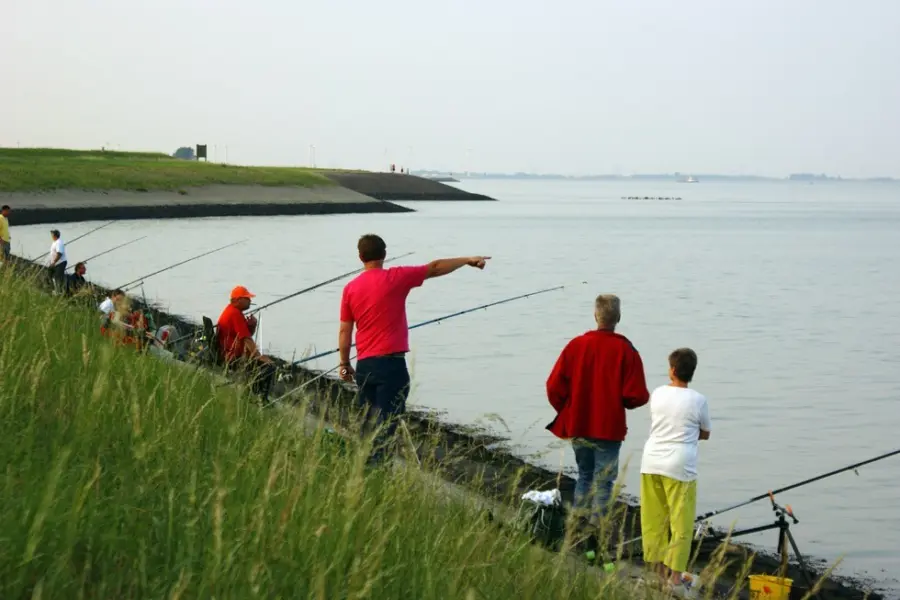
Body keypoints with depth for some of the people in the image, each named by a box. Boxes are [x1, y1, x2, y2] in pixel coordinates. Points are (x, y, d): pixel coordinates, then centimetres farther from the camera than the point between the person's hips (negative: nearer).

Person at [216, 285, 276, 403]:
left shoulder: (231, 311, 15)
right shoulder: (235, 314, -19)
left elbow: (248, 334, 18)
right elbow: (247, 339, -22)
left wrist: (252, 326, -4)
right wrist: (260, 357, -20)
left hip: (228, 355, 11)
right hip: (233, 358, -11)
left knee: (267, 361, 21)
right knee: (268, 366, -18)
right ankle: (261, 399, -13)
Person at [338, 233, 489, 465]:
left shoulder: (350, 288, 6)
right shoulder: (395, 278, -5)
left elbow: (344, 331, 8)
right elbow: (435, 268, 1)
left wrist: (345, 364, 16)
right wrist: (468, 260, 11)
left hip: (364, 365, 5)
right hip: (391, 363, -5)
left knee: (368, 422, 15)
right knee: (386, 423, -6)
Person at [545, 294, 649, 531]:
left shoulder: (576, 345, -4)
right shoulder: (626, 351, -11)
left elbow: (554, 386, -4)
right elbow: (637, 396, -14)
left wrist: (567, 412, 12)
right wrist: (620, 400, 8)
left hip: (578, 428, 4)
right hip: (609, 429, -3)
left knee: (585, 475, 20)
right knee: (604, 480, 4)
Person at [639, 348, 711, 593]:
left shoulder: (657, 394, 4)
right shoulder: (698, 400, -5)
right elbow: (705, 434, 9)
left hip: (651, 462, 4)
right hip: (680, 467, -4)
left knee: (654, 518, 11)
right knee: (680, 522, 3)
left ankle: (655, 567, 18)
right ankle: (675, 573, 3)